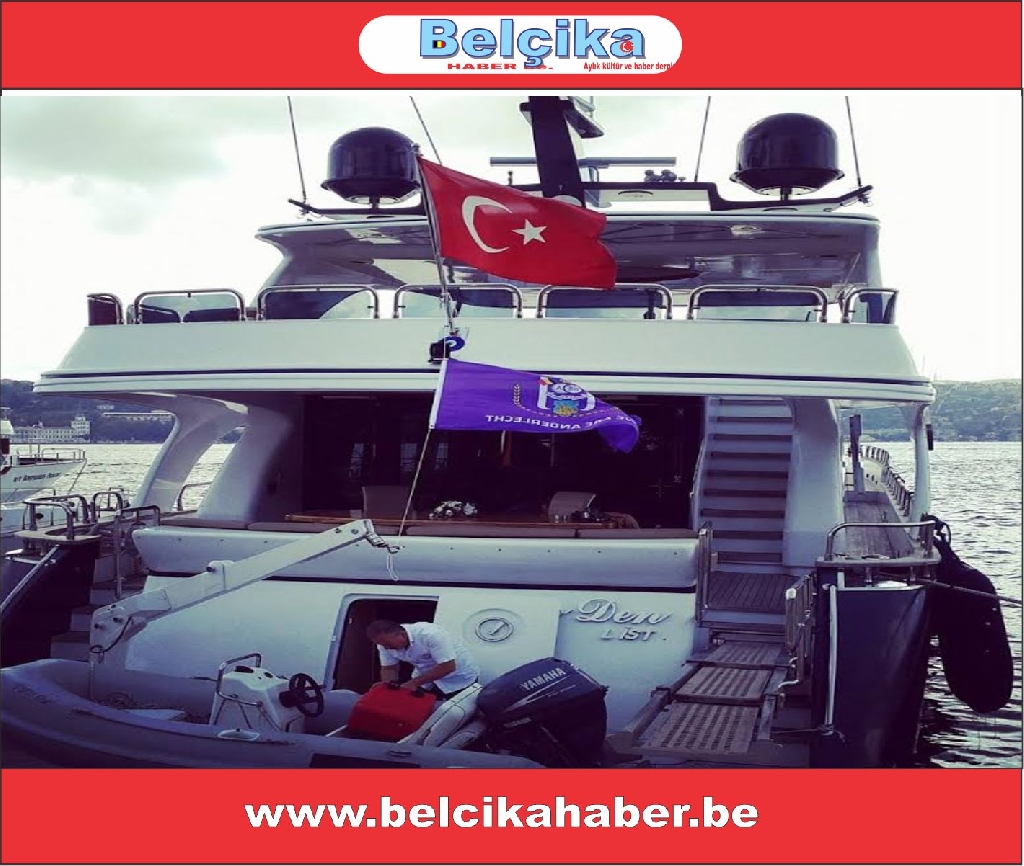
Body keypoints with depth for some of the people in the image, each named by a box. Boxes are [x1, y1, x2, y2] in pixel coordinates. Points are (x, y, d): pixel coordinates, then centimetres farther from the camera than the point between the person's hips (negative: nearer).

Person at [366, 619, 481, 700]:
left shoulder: (430, 634, -37)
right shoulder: (386, 643, -17)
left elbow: (448, 667, -37)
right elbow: (389, 668, -5)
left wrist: (413, 683, -37)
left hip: (459, 679, -6)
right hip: (427, 678, 6)